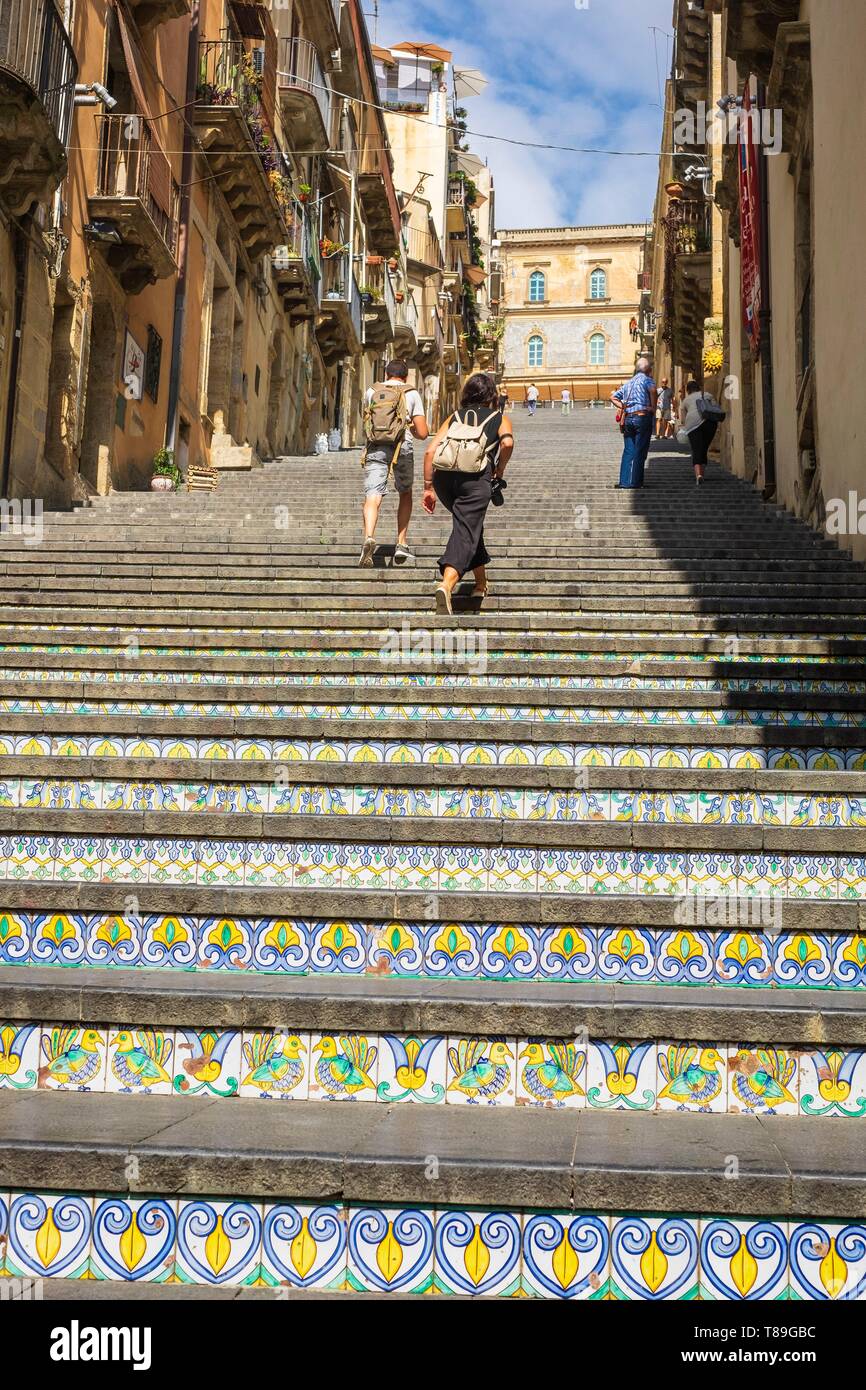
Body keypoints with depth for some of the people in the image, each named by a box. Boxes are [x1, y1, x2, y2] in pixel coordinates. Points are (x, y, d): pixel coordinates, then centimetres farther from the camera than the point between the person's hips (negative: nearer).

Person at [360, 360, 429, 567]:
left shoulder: (372, 392, 15)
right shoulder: (412, 394, 9)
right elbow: (422, 433, 5)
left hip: (375, 448, 0)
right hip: (402, 447, 0)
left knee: (372, 497, -9)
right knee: (405, 494, 21)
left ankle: (369, 537, -34)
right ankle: (401, 543, 17)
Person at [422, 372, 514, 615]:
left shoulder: (455, 417, 25)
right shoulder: (499, 418, 19)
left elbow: (430, 451, 12)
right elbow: (507, 442, -5)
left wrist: (428, 487, 13)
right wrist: (499, 471, 10)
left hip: (444, 476, 4)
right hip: (476, 478, -4)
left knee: (470, 525, 25)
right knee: (465, 532, -9)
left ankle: (482, 583, 32)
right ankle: (446, 584, -33)